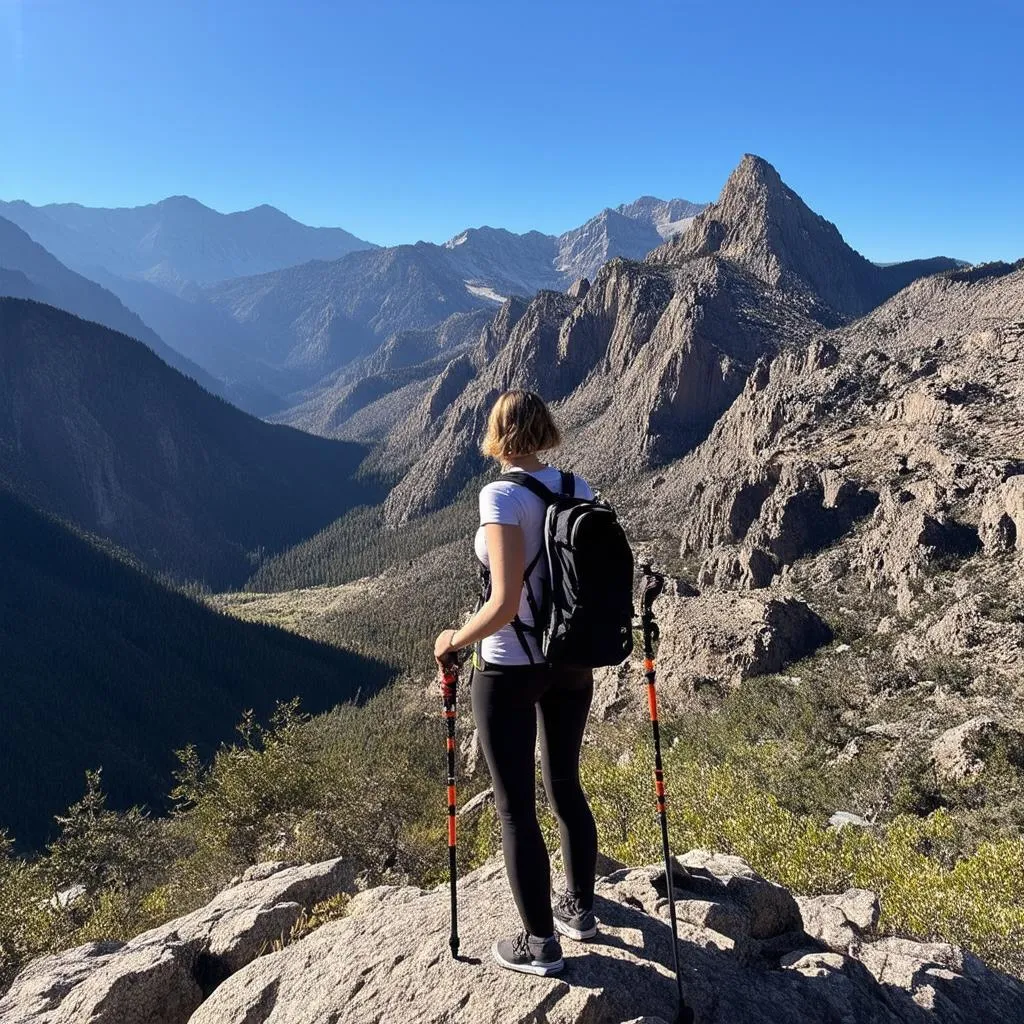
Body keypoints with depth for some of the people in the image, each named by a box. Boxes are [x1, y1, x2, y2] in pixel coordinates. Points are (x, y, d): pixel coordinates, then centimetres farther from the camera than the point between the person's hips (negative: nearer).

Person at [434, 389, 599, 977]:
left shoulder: (502, 496, -20)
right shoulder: (579, 487, -1)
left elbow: (504, 605, -25)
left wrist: (455, 641, -8)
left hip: (510, 670, -7)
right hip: (573, 662, 7)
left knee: (516, 808, 9)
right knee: (566, 786, 23)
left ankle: (541, 944, 23)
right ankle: (581, 910, 40)